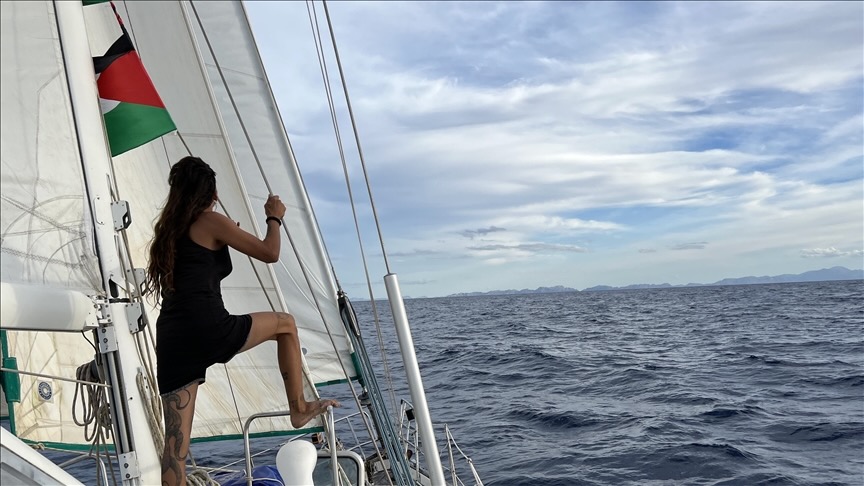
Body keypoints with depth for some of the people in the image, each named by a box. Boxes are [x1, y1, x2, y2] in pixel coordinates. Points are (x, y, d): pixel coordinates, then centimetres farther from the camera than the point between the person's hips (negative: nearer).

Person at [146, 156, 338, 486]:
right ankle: (299, 409, 23)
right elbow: (269, 253, 0)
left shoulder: (167, 230, 22)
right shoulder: (211, 222, 0)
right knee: (285, 324, 18)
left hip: (171, 341, 7)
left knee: (176, 440, 5)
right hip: (208, 330, -7)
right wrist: (275, 217, 18)